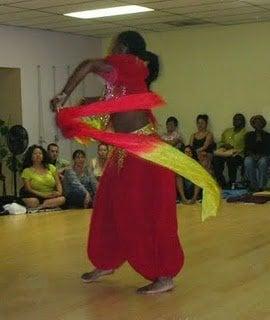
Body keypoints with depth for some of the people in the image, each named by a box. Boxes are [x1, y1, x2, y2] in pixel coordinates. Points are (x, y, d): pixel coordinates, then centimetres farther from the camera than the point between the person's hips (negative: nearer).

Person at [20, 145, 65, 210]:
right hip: (36, 197, -4)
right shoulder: (27, 171, 2)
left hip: (52, 197, 4)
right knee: (32, 202, -38)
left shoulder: (51, 168, 13)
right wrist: (43, 195, -19)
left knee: (62, 199, -29)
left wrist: (59, 192, -11)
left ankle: (41, 206, -33)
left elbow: (58, 184, 12)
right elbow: (28, 189, -6)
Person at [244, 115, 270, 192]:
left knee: (263, 162, -39)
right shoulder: (249, 135, 18)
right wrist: (252, 154, -10)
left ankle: (261, 186, -37)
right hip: (252, 156, 1)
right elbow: (247, 149, 10)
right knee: (248, 162, -36)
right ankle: (253, 185, -35)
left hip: (264, 156, -1)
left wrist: (261, 155, -14)